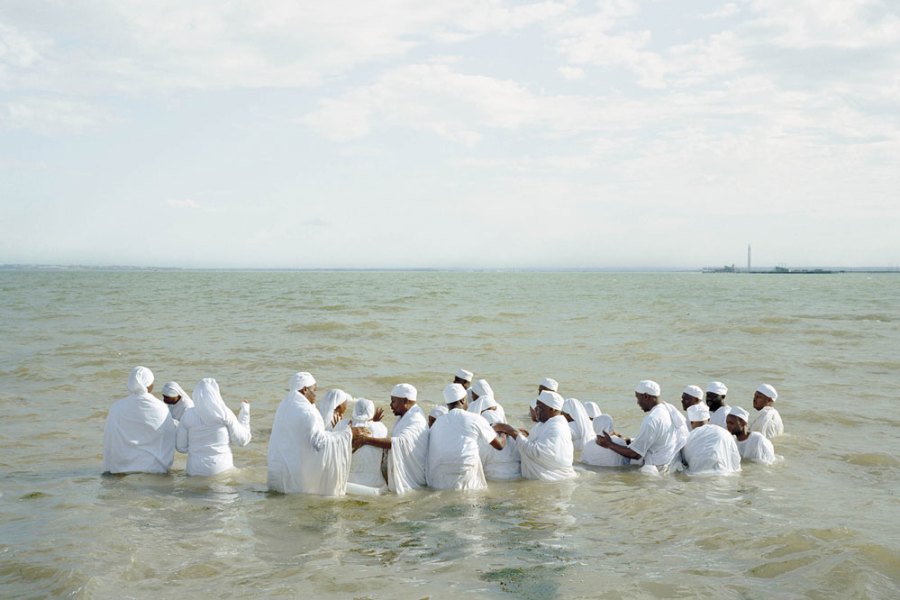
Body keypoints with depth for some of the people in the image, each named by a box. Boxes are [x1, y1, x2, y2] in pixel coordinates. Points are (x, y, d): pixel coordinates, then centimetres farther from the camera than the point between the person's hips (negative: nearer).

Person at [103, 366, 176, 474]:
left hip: (123, 469, 1)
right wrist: (165, 465, 15)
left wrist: (108, 469, 9)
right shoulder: (161, 408, -9)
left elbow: (109, 441, -3)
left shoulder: (116, 408, -9)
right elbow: (169, 440, 0)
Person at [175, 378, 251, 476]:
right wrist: (245, 410, 14)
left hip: (196, 470, 1)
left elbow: (180, 447, 7)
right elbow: (243, 440, 6)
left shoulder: (188, 415, 0)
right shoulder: (224, 413, -3)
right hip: (222, 468, -1)